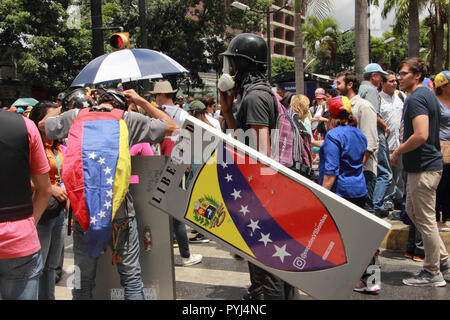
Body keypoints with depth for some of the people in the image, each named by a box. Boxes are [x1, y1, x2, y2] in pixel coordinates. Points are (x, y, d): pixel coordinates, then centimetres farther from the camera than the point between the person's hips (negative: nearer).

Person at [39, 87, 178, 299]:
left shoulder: (75, 116, 4)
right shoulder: (128, 119, -1)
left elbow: (44, 124, 23)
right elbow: (171, 127, 8)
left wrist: (65, 106, 30)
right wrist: (141, 101, 14)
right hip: (119, 210, -2)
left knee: (83, 281, 14)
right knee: (131, 278, 9)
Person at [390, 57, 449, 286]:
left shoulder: (416, 99, -17)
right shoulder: (429, 96, 16)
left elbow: (421, 135, -28)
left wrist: (398, 152, -14)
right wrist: (402, 149, 19)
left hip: (423, 168, -11)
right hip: (429, 163, 11)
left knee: (425, 219, -2)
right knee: (413, 211, 20)